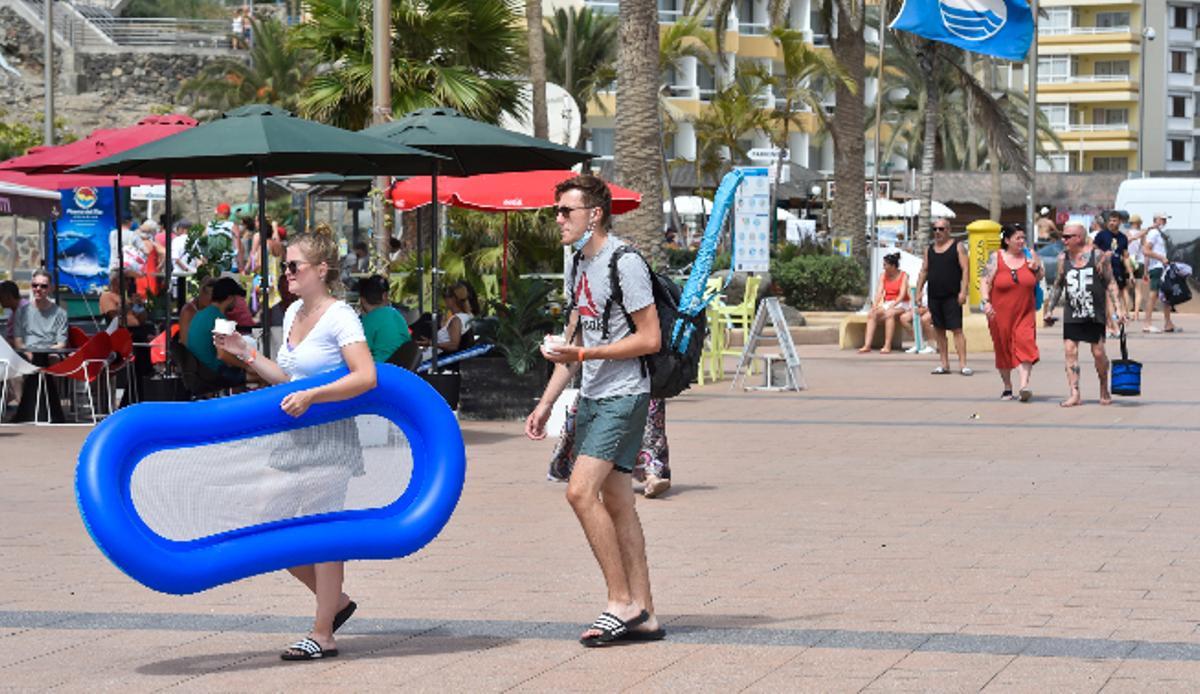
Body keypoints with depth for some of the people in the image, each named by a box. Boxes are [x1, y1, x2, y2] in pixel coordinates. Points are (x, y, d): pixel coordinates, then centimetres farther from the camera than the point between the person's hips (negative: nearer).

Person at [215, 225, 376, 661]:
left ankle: (322, 635, 4)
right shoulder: (293, 313, 13)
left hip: (329, 438, -9)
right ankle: (335, 602, 25)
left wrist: (310, 396, -24)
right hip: (293, 437, 9)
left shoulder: (339, 317, -12)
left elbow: (366, 378, -22)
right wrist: (246, 354, 10)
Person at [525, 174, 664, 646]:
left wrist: (584, 354, -19)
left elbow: (649, 339, -16)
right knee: (616, 502, 8)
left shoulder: (625, 264, -14)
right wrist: (545, 404, 18)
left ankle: (622, 602, -11)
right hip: (592, 396, 9)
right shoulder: (578, 264, 15)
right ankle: (643, 615, 11)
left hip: (624, 395, -9)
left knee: (581, 491, -17)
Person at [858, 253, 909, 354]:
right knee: (871, 314, -24)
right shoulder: (883, 276, 10)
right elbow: (880, 292, -1)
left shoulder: (903, 276, -4)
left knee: (889, 314, -37)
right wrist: (875, 305, -20)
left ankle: (887, 346, -39)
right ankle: (867, 345, -34)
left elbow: (902, 294, -14)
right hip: (887, 303, 5)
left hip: (900, 304, -5)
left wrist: (892, 306, -28)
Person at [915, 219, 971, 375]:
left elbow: (965, 269, -6)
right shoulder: (929, 250, 15)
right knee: (939, 330, 7)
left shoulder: (958, 247, 1)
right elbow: (924, 271, 18)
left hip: (952, 296, -5)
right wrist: (918, 291, 9)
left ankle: (962, 364, -13)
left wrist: (963, 291, -15)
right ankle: (944, 364, 12)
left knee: (957, 330, -10)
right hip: (934, 296, 5)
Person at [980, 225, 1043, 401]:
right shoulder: (996, 258, -1)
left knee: (1025, 344, -18)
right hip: (1001, 313, -1)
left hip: (1024, 313, 1)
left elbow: (1039, 279, 15)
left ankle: (1024, 385, -24)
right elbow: (985, 281, -1)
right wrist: (986, 301, -15)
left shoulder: (1029, 256, 6)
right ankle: (1007, 388, 23)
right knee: (1003, 349, 7)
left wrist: (1036, 268, -6)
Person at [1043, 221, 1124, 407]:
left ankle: (1104, 390, 24)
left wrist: (1117, 309, -9)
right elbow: (1058, 285, 15)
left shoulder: (1098, 256, -5)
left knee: (1098, 353, 1)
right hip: (1071, 314, 3)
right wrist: (1049, 310, 12)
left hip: (1095, 314, -3)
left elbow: (1111, 284, -3)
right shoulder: (1063, 258, 5)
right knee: (1070, 350, -7)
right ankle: (1074, 395, -5)